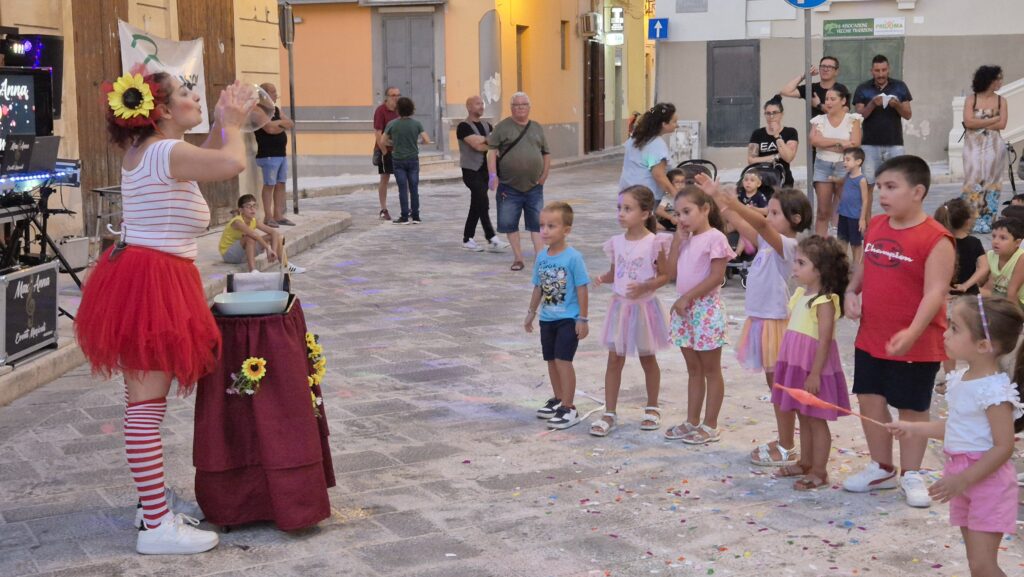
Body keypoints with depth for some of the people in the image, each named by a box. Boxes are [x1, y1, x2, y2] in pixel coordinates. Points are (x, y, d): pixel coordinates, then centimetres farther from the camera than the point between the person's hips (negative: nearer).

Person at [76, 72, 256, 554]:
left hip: (137, 277, 11)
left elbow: (202, 163, 30)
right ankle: (157, 527, -6)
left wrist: (223, 124, 16)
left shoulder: (145, 151, 14)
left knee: (144, 402, 16)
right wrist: (231, 125, -10)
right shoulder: (166, 152, -16)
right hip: (153, 283, -11)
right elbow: (232, 163, -30)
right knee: (147, 405, -9)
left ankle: (155, 500, 27)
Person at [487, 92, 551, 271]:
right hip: (509, 187, -2)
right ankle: (518, 258, 14)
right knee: (510, 224, 3)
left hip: (534, 187, 2)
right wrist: (493, 175, -14)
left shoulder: (538, 129, 11)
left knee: (537, 223, 1)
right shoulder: (502, 127, 0)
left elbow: (546, 154, 16)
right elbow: (492, 151, -4)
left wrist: (544, 176, 5)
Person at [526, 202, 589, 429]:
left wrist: (583, 319, -12)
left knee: (563, 360, -9)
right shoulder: (541, 257, 2)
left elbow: (582, 289, -13)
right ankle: (558, 399, 31)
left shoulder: (573, 257, -16)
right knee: (551, 360, 15)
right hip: (547, 318, 6)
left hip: (568, 319, -6)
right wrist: (531, 313, 19)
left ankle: (569, 408, -2)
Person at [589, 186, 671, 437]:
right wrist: (602, 278, -9)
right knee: (614, 359, 4)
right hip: (620, 306, 4)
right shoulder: (616, 242, 1)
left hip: (644, 306, -4)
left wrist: (644, 286, -25)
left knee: (647, 359, 11)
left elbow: (664, 275, -9)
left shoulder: (655, 242, -13)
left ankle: (652, 408, 29)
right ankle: (609, 413, 9)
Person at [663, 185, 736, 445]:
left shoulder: (715, 238, -12)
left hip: (706, 309, -8)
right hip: (685, 309, 8)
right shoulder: (686, 240, 12)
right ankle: (692, 421, 23)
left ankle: (710, 426, 9)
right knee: (693, 370, 15)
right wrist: (677, 239, 1)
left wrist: (687, 297, -17)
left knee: (711, 370, 3)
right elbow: (672, 273, 6)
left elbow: (716, 277, -18)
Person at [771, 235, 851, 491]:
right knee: (804, 417, 18)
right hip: (796, 366, 9)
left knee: (816, 420, 1)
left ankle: (819, 472, 9)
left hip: (814, 369, -9)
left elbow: (824, 341, -21)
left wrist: (814, 374, -22)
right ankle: (805, 463, 31)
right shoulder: (801, 294, 8)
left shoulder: (824, 302, -19)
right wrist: (785, 364, 17)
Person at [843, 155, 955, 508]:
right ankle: (882, 469, 29)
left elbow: (935, 292, -24)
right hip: (870, 338, 7)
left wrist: (912, 333, -35)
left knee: (912, 409, 7)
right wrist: (851, 291, -1)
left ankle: (911, 475, 22)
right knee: (870, 401, 12)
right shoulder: (875, 227, 5)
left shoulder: (936, 239, -18)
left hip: (916, 345, -7)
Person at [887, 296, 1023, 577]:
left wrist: (963, 480, -24)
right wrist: (914, 429, 18)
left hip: (987, 481, -9)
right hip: (963, 479, 9)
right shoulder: (962, 379, 5)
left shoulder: (994, 390, -22)